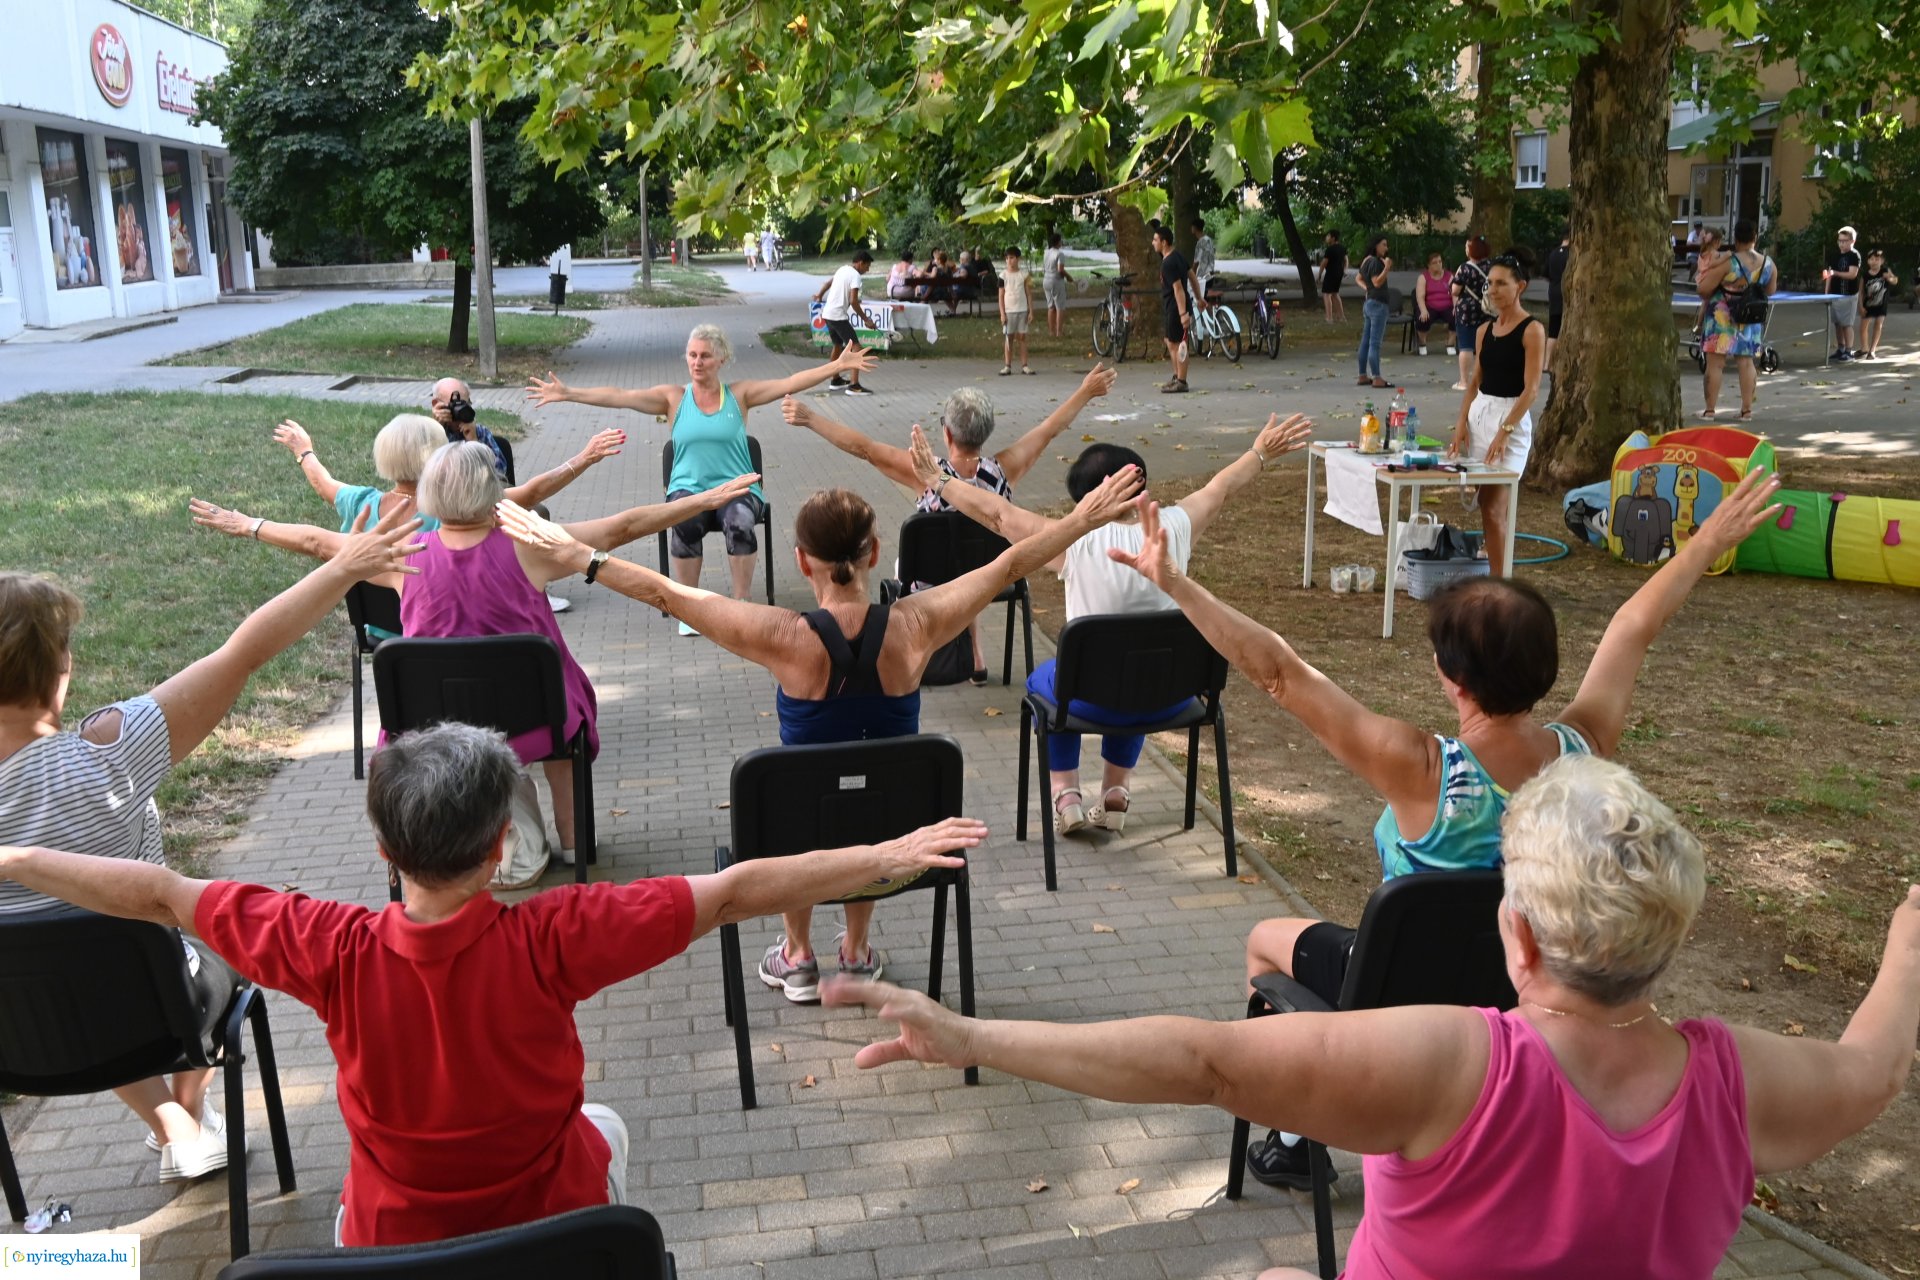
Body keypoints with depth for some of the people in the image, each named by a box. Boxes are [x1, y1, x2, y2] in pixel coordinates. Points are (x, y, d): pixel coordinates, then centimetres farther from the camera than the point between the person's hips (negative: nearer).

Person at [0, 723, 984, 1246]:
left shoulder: (335, 952, -26)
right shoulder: (549, 942, -31)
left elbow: (158, 896, -14)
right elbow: (734, 893, -29)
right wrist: (886, 856, -25)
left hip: (393, 1242, 2)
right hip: (553, 1224, -1)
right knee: (603, 1128, 31)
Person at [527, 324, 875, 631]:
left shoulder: (740, 394, 6)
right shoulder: (673, 397, 7)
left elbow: (790, 383, -2)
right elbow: (619, 396, -1)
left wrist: (838, 365, -13)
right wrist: (567, 393, -12)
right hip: (689, 488, 1)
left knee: (740, 522, -34)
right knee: (685, 524, -33)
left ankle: (742, 605, -17)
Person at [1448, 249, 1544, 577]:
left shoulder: (1532, 331, -9)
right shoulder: (1485, 331, 11)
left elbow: (1531, 389, -15)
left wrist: (1505, 430, -22)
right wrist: (1461, 423, 3)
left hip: (1511, 418, -7)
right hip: (1479, 414, 7)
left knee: (1492, 506, -11)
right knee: (1497, 505, 11)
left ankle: (1498, 581, -6)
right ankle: (1498, 571, 17)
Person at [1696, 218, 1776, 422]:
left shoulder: (1727, 262, -17)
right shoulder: (1768, 263, 0)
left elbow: (1703, 289, -16)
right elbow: (1770, 291, 13)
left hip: (1723, 319, -5)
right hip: (1752, 320, 5)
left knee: (1715, 362, 2)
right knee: (1746, 362, 11)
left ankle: (1710, 409, 3)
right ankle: (1747, 409, 12)